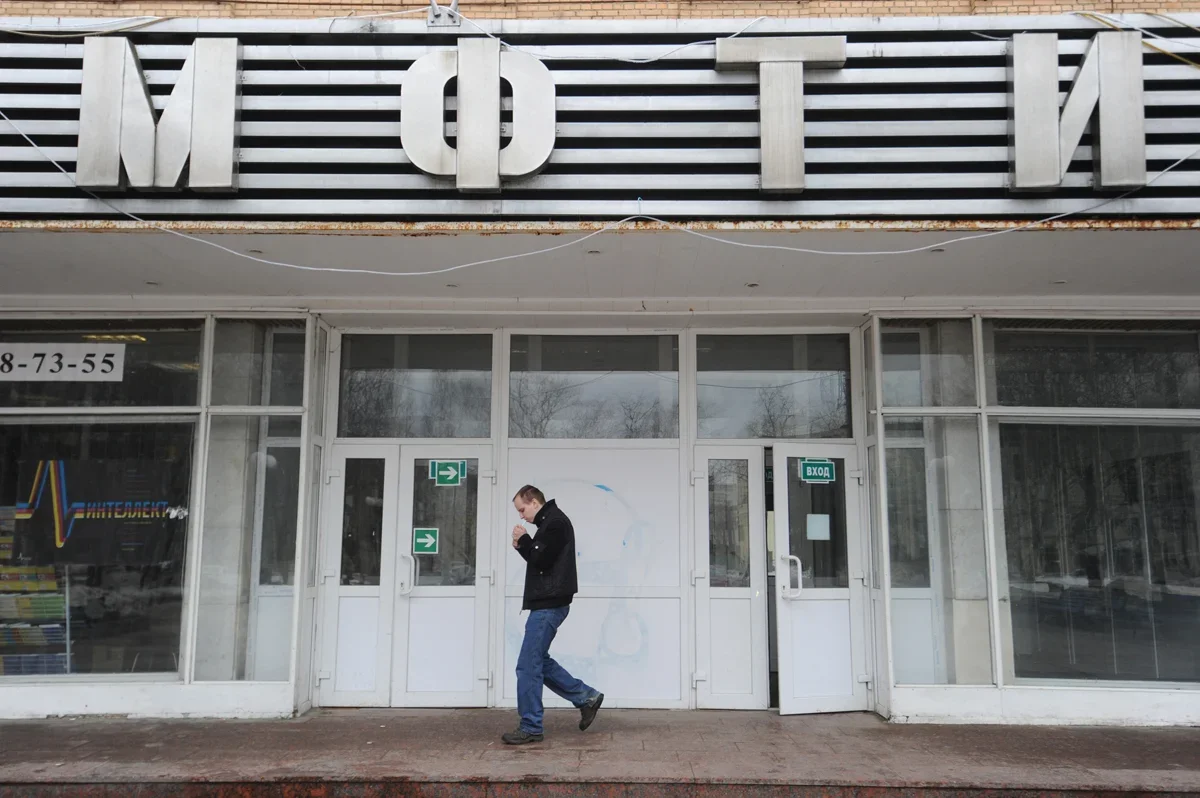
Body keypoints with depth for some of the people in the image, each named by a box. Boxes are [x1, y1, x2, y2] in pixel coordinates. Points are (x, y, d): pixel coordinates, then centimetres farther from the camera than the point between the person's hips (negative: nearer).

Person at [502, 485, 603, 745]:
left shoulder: (555, 522, -14)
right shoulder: (549, 523, 18)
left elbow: (541, 561, -20)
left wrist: (523, 540, -6)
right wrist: (523, 546, 4)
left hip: (549, 604, -11)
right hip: (546, 603, 11)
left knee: (528, 666, -5)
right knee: (537, 661, 16)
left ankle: (531, 728, 4)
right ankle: (586, 697, 21)